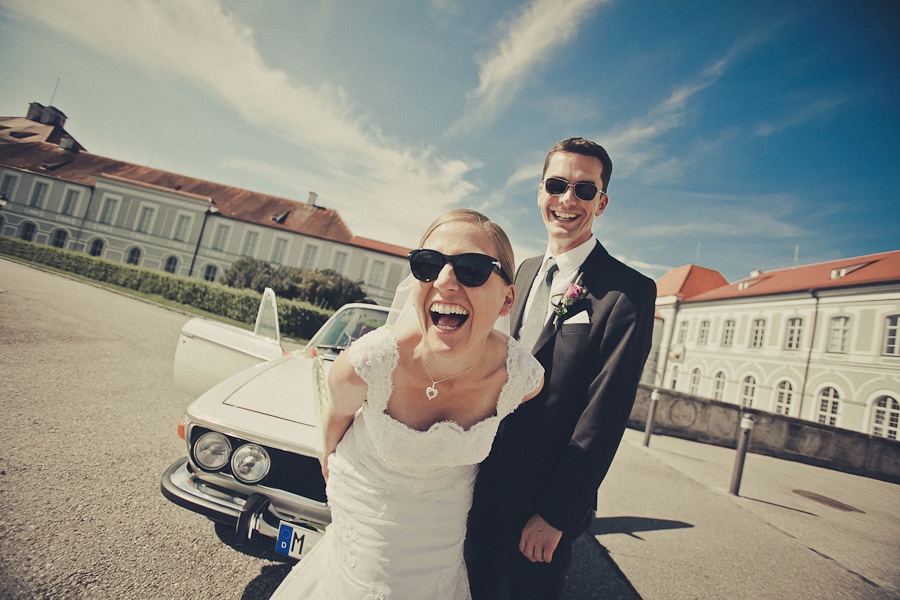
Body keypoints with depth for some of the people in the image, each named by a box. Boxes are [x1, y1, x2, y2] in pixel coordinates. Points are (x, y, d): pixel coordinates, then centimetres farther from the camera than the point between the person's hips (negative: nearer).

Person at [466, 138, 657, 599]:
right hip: (489, 481, 6)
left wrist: (555, 513, -15)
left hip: (549, 497, -5)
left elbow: (605, 414, -18)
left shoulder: (628, 293, -16)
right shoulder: (525, 271, 6)